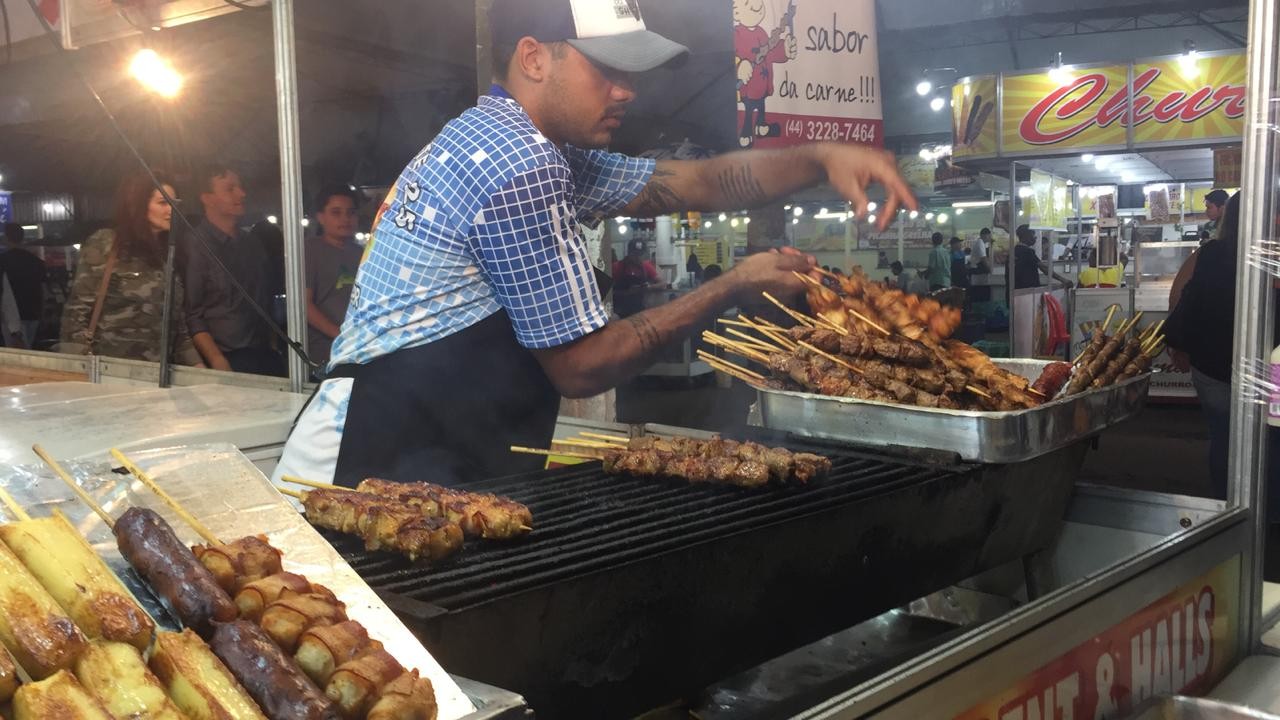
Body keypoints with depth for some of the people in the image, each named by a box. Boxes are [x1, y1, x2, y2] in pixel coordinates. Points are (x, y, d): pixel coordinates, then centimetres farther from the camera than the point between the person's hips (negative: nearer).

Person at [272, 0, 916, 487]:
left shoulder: (524, 146, 13)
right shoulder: (520, 167, -18)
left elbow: (698, 182, 16)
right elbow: (581, 367, -14)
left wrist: (820, 158, 2)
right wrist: (732, 289, -6)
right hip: (383, 470, -10)